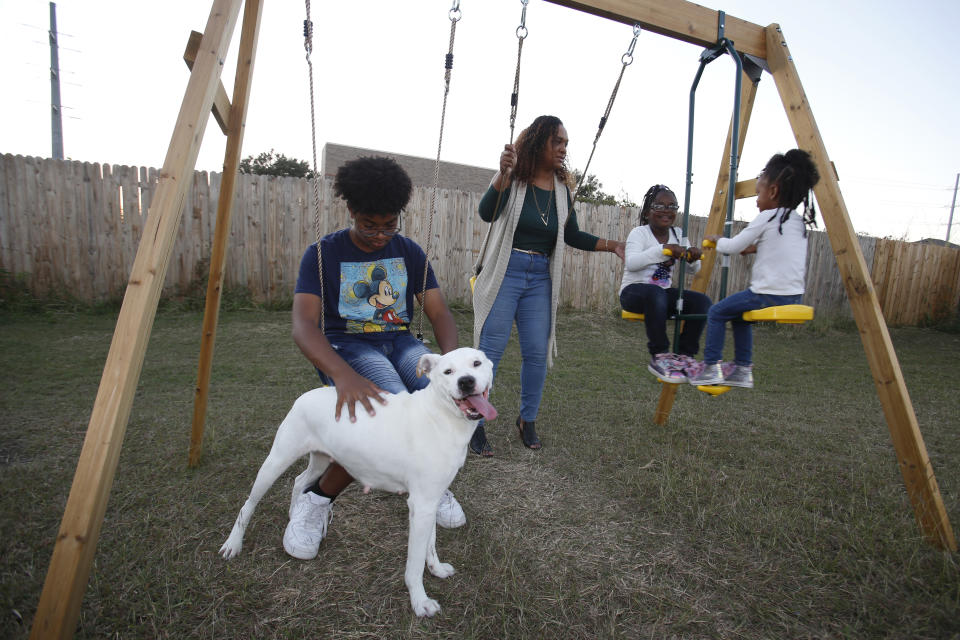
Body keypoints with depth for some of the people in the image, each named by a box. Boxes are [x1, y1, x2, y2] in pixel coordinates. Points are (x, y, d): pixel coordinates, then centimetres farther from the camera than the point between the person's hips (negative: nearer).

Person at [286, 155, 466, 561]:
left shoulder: (409, 252, 8)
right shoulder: (323, 253, -3)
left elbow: (439, 312, 1)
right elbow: (303, 325, -16)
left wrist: (451, 358, -22)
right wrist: (342, 374, -37)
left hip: (399, 342, 4)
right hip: (346, 346, -3)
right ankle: (318, 498, -9)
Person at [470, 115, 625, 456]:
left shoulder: (562, 190, 9)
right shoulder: (512, 179, -5)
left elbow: (572, 236, 16)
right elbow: (486, 213, -22)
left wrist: (611, 245, 6)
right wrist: (503, 174, -36)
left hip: (540, 278, 5)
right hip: (504, 272, -4)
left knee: (537, 352, 4)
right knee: (490, 350, -5)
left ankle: (527, 420, 23)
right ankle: (475, 424, 9)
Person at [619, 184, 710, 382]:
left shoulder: (678, 235, 10)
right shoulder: (639, 233, -8)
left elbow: (694, 270, 10)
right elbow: (631, 263, -26)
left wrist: (693, 257, -13)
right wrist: (664, 249, -34)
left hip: (663, 293, 6)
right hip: (633, 291, -6)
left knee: (701, 301, -16)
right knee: (656, 293, -38)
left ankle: (684, 355, -4)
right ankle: (659, 357, -26)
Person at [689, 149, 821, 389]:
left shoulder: (767, 217, -10)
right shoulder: (799, 220, 13)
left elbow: (733, 247, -5)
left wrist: (717, 240, 13)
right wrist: (755, 247, 20)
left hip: (768, 294, -8)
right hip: (793, 296, 8)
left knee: (716, 313, 4)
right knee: (740, 315, 25)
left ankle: (711, 368, 4)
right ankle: (743, 370, 23)